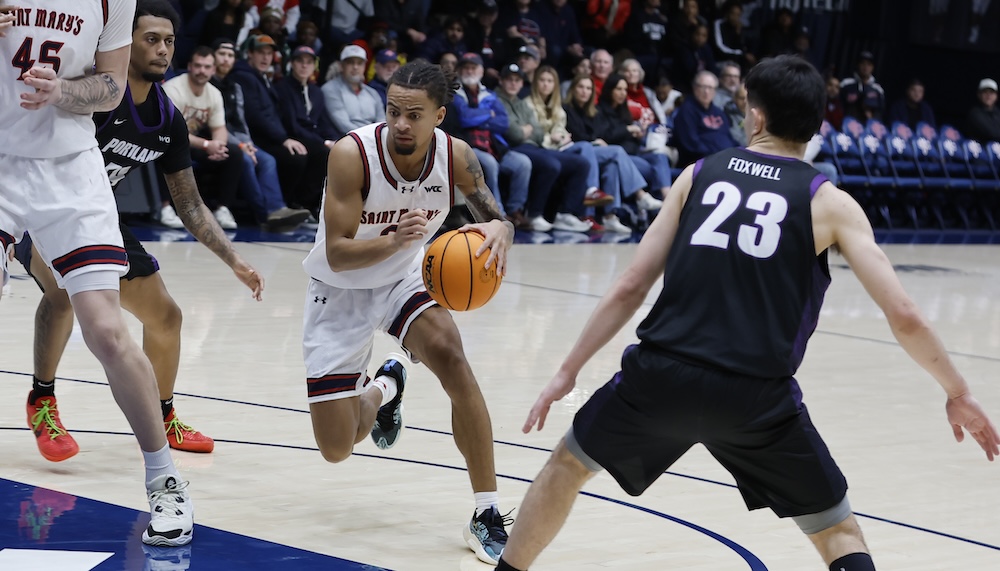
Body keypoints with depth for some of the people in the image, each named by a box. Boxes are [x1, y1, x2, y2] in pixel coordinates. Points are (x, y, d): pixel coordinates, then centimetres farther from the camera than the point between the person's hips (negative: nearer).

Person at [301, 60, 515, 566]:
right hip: (340, 291, -2)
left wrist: (499, 231, -31)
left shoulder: (455, 156, -18)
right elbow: (337, 255, -28)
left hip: (404, 279, 2)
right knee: (337, 448, -4)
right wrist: (395, 240, -47)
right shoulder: (353, 154, -29)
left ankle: (487, 515, -20)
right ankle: (381, 390, 35)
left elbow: (496, 219, -6)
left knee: (450, 357, -30)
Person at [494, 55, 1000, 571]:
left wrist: (568, 371, 18)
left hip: (662, 374, 2)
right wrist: (958, 394, 13)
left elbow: (631, 288, 10)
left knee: (567, 464, 29)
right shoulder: (829, 203, 6)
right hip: (757, 397, -2)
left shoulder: (698, 175, 12)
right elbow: (903, 317, 0)